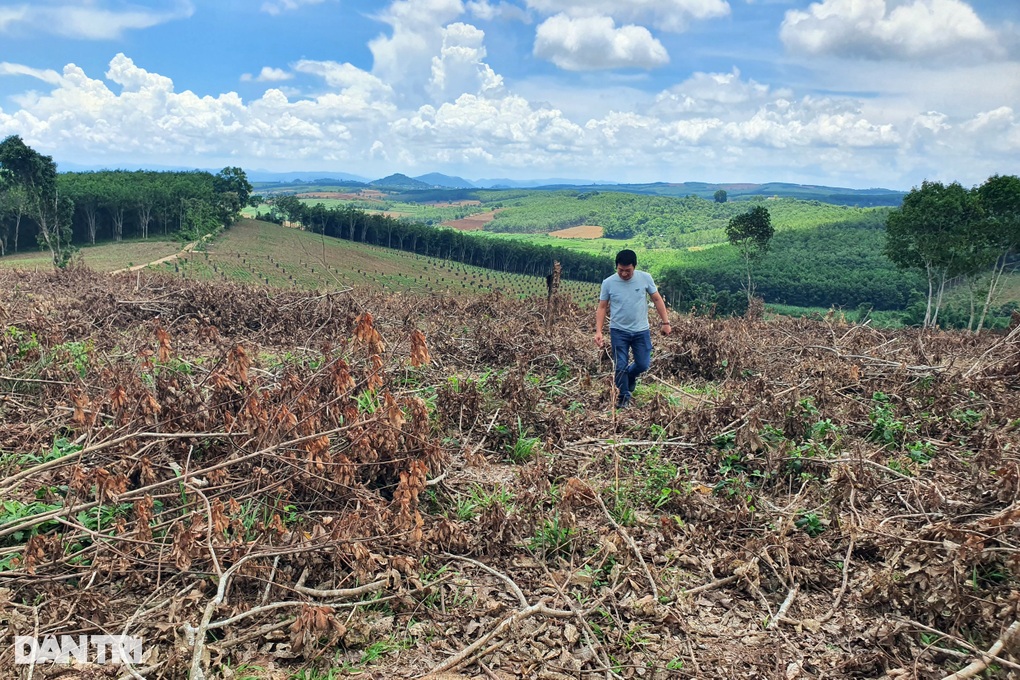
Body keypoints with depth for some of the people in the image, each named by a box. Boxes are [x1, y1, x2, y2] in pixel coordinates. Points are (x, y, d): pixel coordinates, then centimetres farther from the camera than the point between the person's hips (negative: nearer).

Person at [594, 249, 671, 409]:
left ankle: (629, 376, 41)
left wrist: (665, 322, -1)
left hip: (641, 331, 1)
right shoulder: (608, 283, -9)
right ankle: (623, 397, 18)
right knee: (621, 366, -1)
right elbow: (602, 308, -3)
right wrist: (598, 331, -13)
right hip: (618, 331, -1)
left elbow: (657, 300, 2)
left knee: (643, 364, 7)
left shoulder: (645, 278, -7)